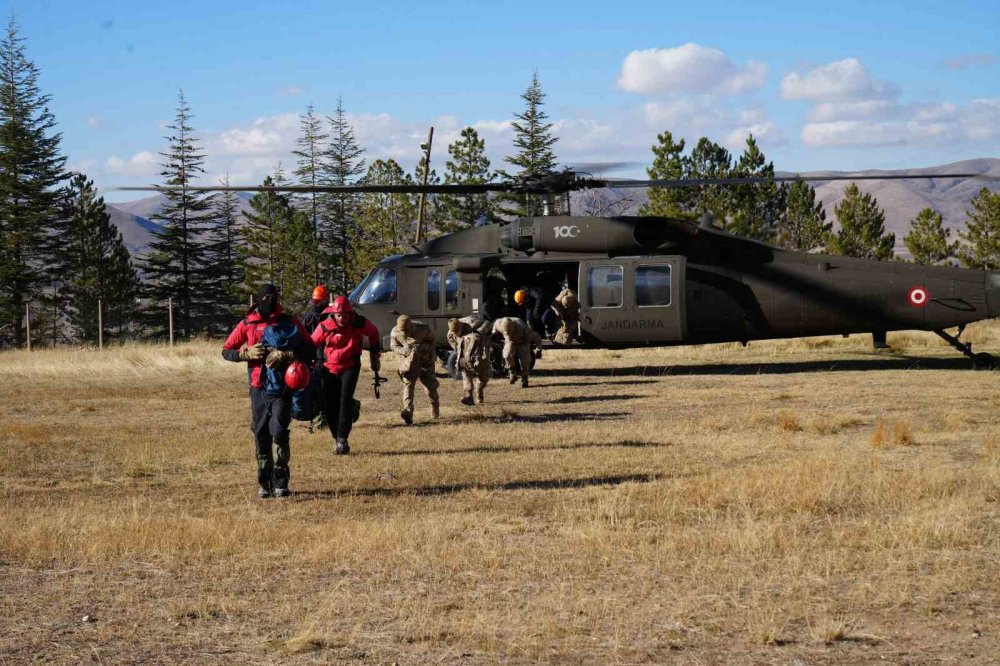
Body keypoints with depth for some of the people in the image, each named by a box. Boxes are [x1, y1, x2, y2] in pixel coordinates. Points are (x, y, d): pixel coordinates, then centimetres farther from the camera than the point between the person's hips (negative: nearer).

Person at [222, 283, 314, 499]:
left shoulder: (289, 323, 2)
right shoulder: (247, 325, 6)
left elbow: (310, 351, -1)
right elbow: (226, 351, 10)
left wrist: (284, 354, -16)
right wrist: (247, 353, -9)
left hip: (282, 388, -2)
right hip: (258, 389, 2)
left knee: (279, 432, -12)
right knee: (260, 435, 4)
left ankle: (280, 482, -5)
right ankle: (264, 483, 13)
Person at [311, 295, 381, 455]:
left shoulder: (359, 323, -12)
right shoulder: (324, 327, -14)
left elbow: (373, 333, 10)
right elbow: (311, 345, 1)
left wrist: (375, 356, 16)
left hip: (350, 366, -1)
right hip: (329, 368, 1)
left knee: (345, 401, -18)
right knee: (329, 405, 0)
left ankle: (342, 439, -18)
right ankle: (338, 441, 13)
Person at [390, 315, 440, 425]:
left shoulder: (423, 329, -24)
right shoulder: (395, 332, -18)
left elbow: (431, 340, -6)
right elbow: (393, 346, -2)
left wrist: (423, 347, -28)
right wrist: (403, 351, -25)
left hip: (425, 360, -1)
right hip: (409, 361, 1)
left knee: (430, 386, 6)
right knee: (408, 384, -19)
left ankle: (435, 406, 39)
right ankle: (408, 413, -31)